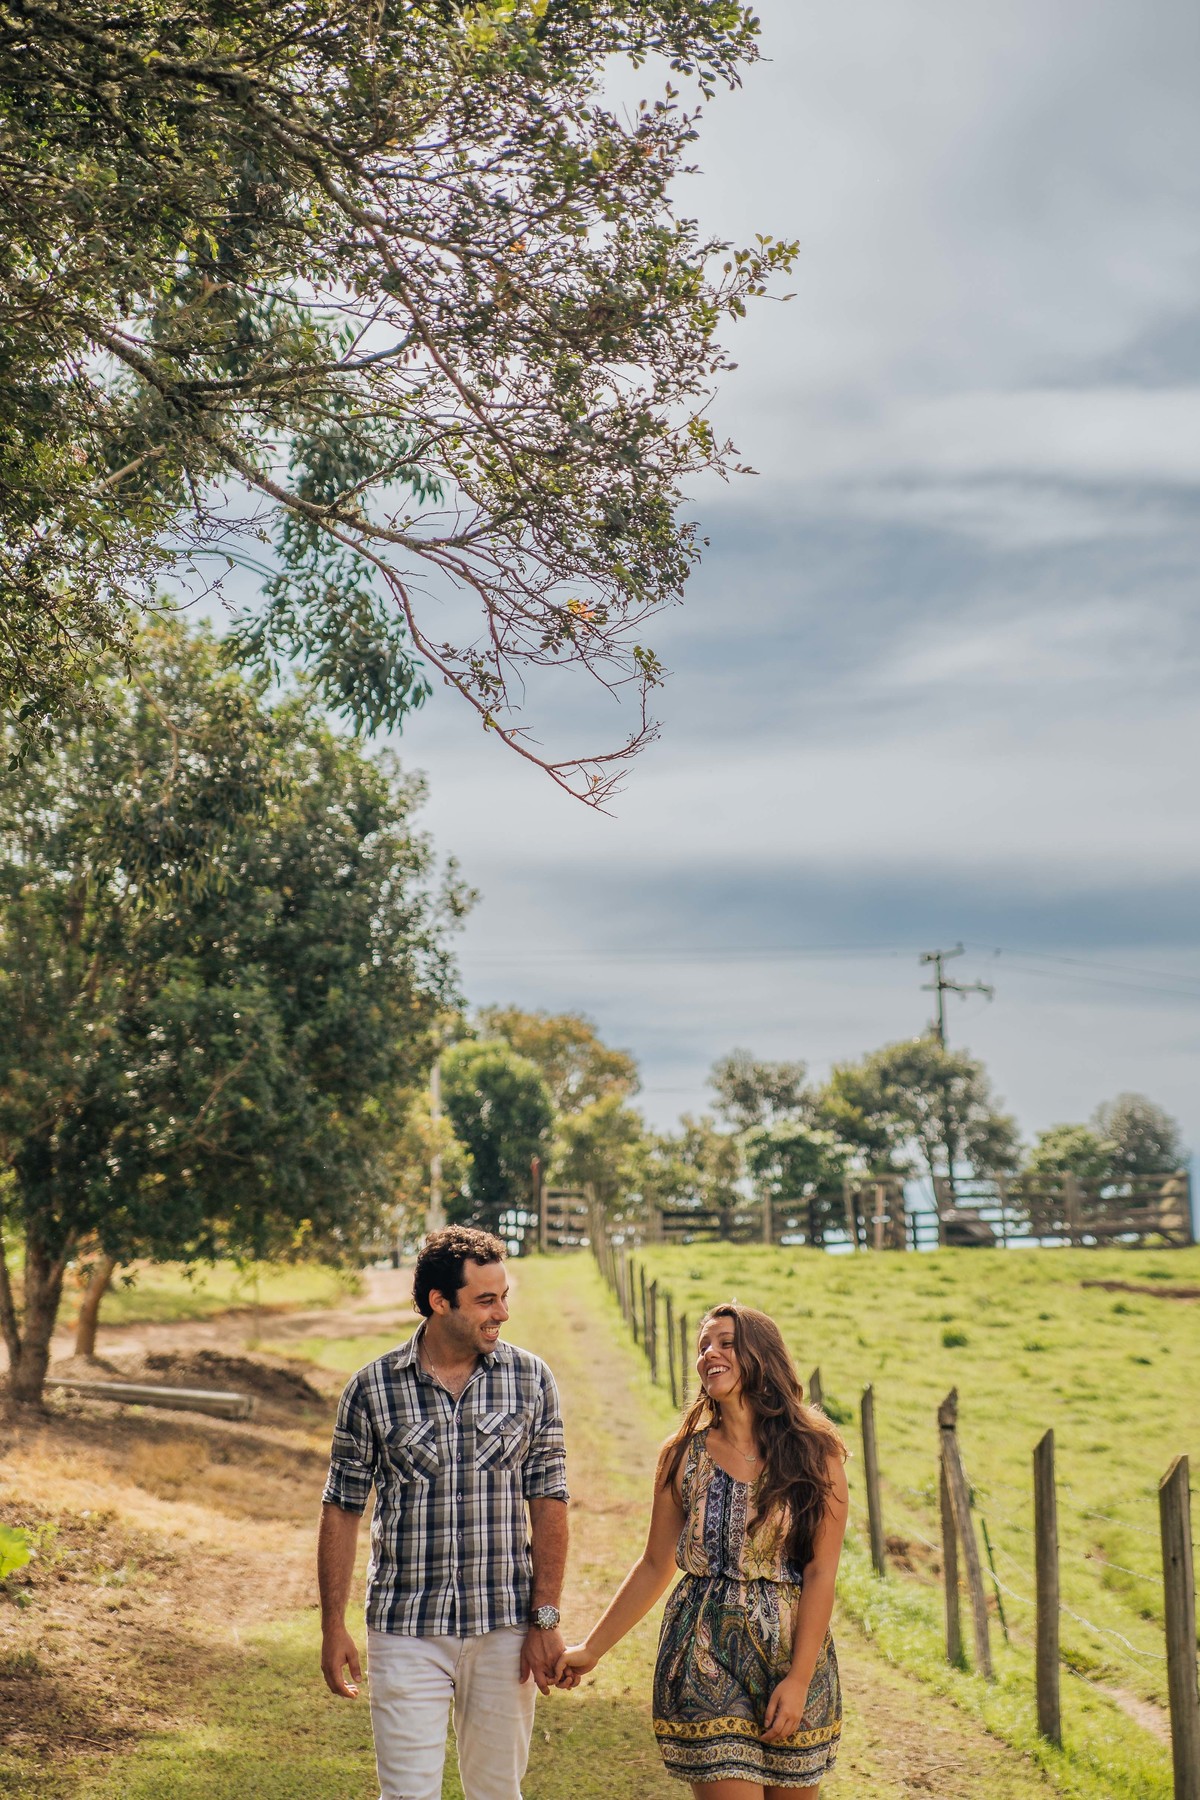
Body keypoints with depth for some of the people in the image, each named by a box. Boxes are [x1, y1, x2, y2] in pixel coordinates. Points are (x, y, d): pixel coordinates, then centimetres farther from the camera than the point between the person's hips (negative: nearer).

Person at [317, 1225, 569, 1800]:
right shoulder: (372, 1389, -4)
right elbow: (341, 1511, 3)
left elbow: (548, 1504, 0)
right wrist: (333, 1627, 1)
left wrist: (546, 1620, -4)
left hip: (503, 1628, 1)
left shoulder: (531, 1380, -1)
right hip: (405, 1630, -1)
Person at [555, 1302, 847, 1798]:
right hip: (704, 1659, 0)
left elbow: (820, 1575, -6)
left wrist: (799, 1678, -12)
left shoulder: (815, 1454, -3)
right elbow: (654, 1566, 9)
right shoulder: (683, 1455, 3)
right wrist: (591, 1649, 8)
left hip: (791, 1651, 0)